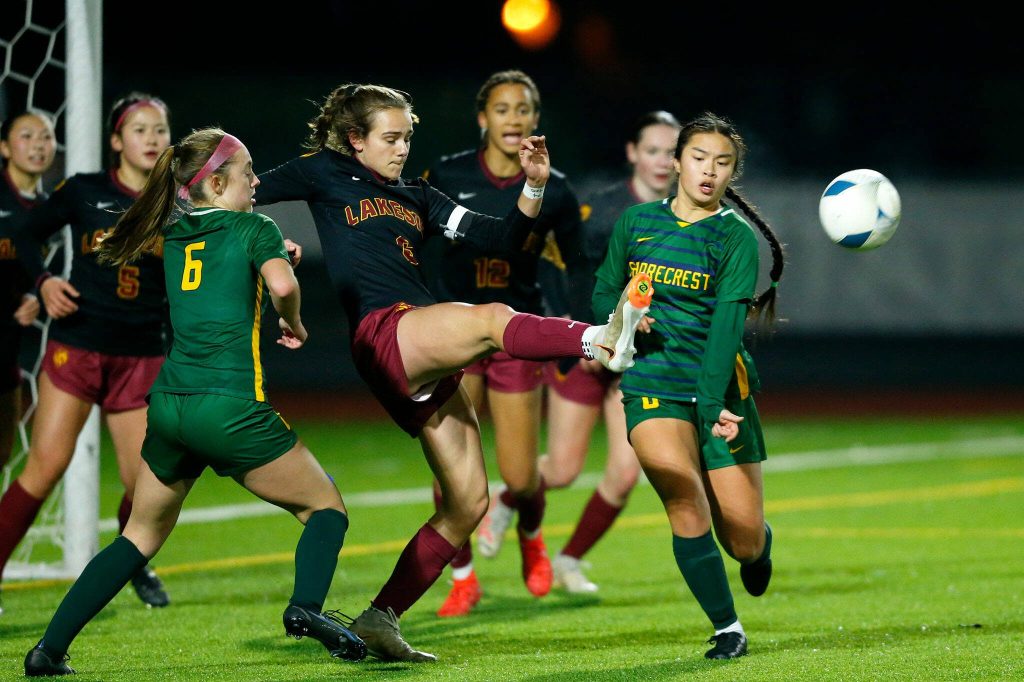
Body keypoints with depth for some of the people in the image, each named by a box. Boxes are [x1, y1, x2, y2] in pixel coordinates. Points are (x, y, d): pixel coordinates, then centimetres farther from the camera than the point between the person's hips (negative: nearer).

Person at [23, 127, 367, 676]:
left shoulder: (175, 235, 17)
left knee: (142, 535, 19)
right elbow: (281, 284, -18)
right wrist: (292, 323, 0)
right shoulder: (255, 229, 0)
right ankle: (306, 606, -18)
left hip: (167, 402, 6)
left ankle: (49, 650, 11)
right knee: (325, 506, 10)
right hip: (231, 408, -6)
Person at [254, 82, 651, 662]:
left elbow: (502, 238, 21)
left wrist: (534, 186, 5)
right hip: (384, 334, -8)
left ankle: (380, 619, 7)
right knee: (492, 320, -35)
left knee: (468, 502, 2)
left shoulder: (415, 195, 27)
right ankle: (601, 341, -64)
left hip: (429, 364, 8)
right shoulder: (325, 174, 14)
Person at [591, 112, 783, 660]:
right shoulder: (636, 222, 6)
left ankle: (759, 547, 40)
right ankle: (727, 628, -7)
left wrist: (712, 404, -27)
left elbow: (727, 325, -15)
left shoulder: (736, 238, -4)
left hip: (721, 387, -1)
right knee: (685, 500, -23)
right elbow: (604, 291, 16)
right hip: (653, 387, 1)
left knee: (743, 542, -1)